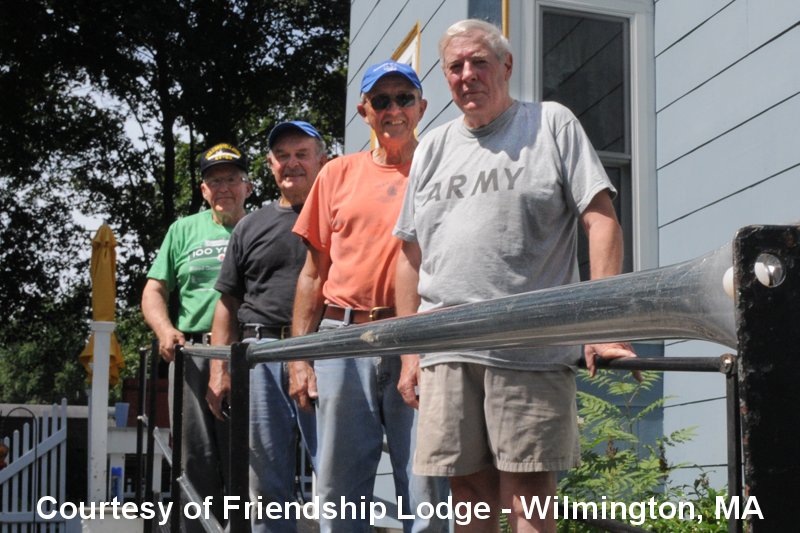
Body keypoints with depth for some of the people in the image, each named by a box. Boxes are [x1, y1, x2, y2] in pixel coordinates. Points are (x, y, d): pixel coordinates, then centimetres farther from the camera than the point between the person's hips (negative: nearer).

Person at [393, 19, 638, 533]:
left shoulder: (552, 124, 7)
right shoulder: (433, 148, 20)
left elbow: (602, 222, -2)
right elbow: (412, 255, 20)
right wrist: (410, 351, 14)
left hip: (531, 343, -4)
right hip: (446, 349, 4)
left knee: (527, 486, -5)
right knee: (469, 486, 4)